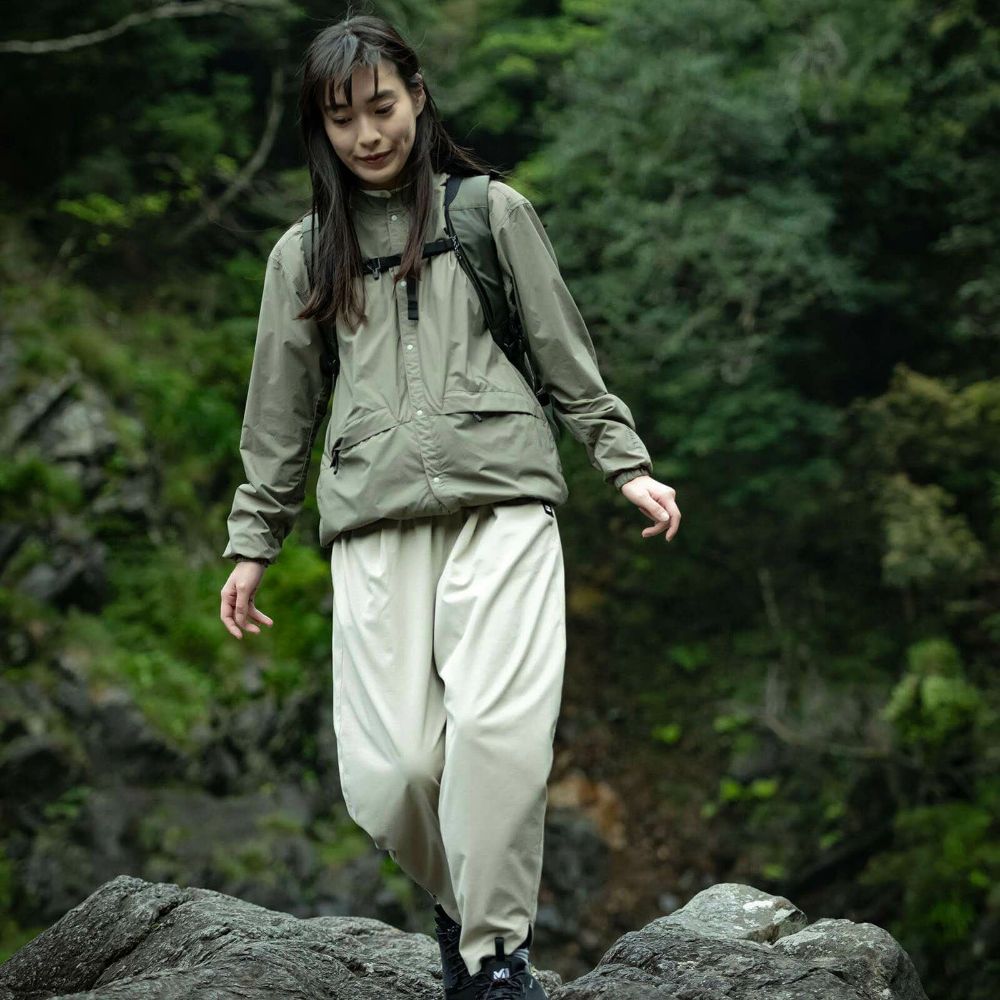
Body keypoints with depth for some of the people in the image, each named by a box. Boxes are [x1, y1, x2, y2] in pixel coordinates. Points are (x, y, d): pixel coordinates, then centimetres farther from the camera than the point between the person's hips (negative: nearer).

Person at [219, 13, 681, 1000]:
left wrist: (626, 464, 7)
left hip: (501, 501, -2)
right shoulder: (304, 253, 18)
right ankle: (456, 899, 19)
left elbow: (564, 353, 15)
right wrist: (253, 541, 21)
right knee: (387, 769, -10)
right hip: (373, 522, 2)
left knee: (497, 728, -22)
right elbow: (282, 409, 22)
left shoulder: (492, 212, 13)